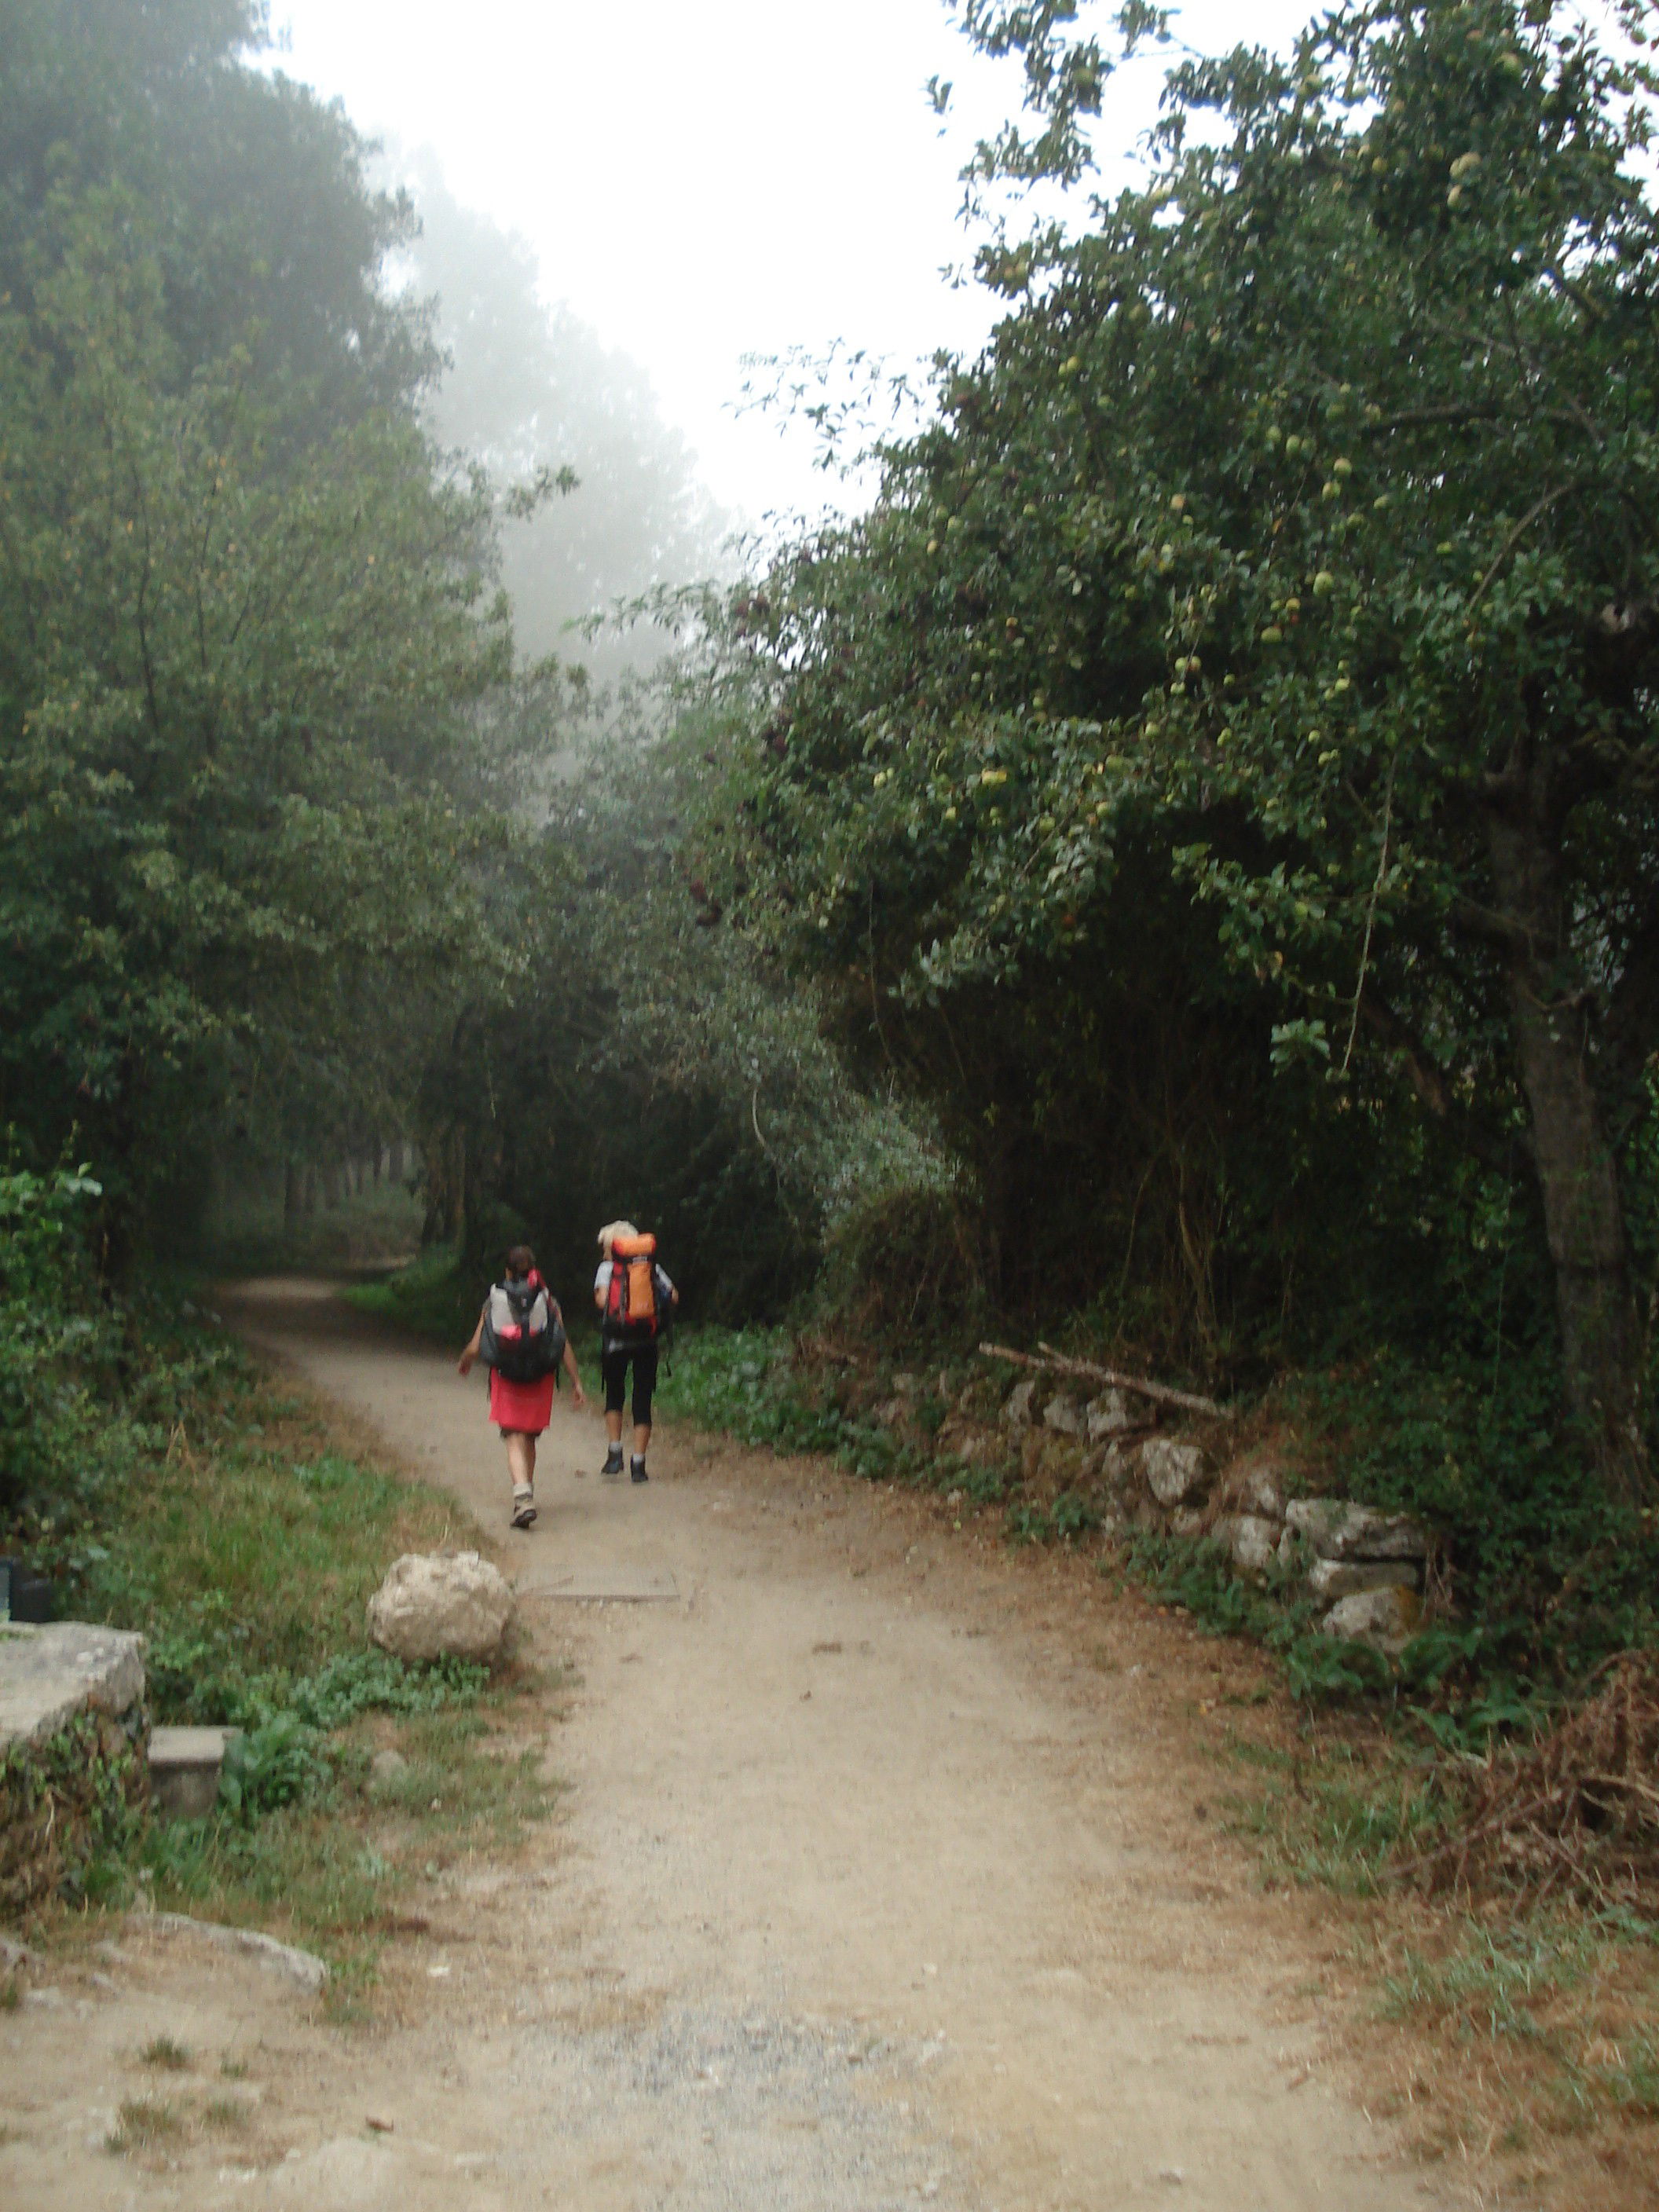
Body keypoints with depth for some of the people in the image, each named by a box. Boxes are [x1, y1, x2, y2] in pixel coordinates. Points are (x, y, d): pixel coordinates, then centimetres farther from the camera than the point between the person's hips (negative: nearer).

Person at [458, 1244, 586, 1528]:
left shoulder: (494, 1301, -1)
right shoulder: (548, 1300, 1)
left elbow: (475, 1347, -1)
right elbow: (564, 1345, -3)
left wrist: (464, 1363, 22)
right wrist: (576, 1382, 3)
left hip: (506, 1377, -2)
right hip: (540, 1378, 2)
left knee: (515, 1440, -4)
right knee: (529, 1438, 20)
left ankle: (523, 1497, -24)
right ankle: (526, 1493, 32)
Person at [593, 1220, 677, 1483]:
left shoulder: (607, 1267, 1)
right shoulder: (652, 1266, 9)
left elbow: (602, 1300, -13)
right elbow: (673, 1297, -1)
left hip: (616, 1341, -1)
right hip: (647, 1341, 2)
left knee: (614, 1395, 17)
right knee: (642, 1401, 5)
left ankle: (614, 1452, 5)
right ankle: (638, 1464, 1)